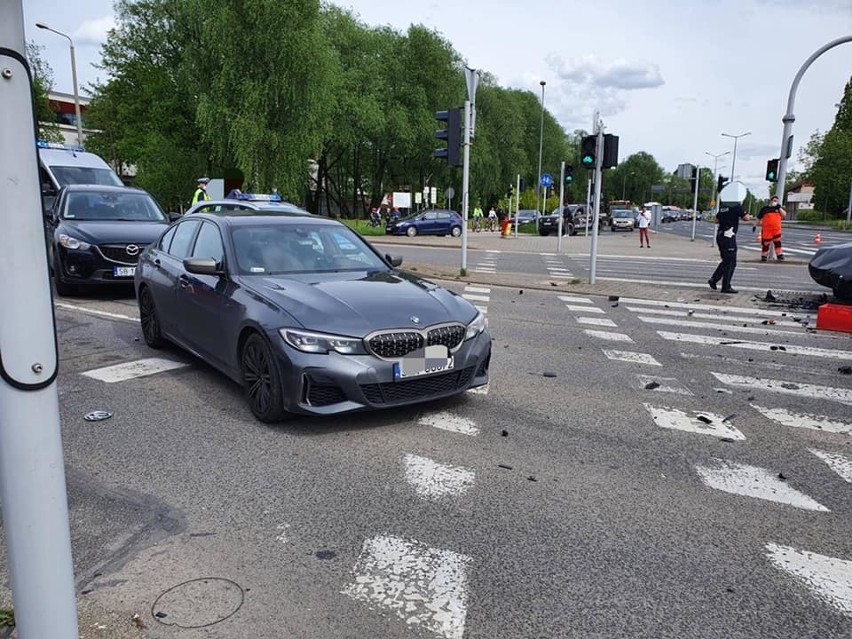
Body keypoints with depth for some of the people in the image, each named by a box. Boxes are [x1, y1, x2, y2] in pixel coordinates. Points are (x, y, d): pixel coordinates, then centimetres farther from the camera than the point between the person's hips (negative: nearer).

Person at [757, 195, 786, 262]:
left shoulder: (778, 208, 12)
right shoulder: (764, 209, 5)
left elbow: (784, 215, -2)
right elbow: (759, 218, 11)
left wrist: (779, 207, -7)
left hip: (777, 230, 2)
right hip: (766, 230, -2)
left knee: (778, 243, -1)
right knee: (765, 244, 4)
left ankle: (780, 256, 5)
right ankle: (764, 256, 17)